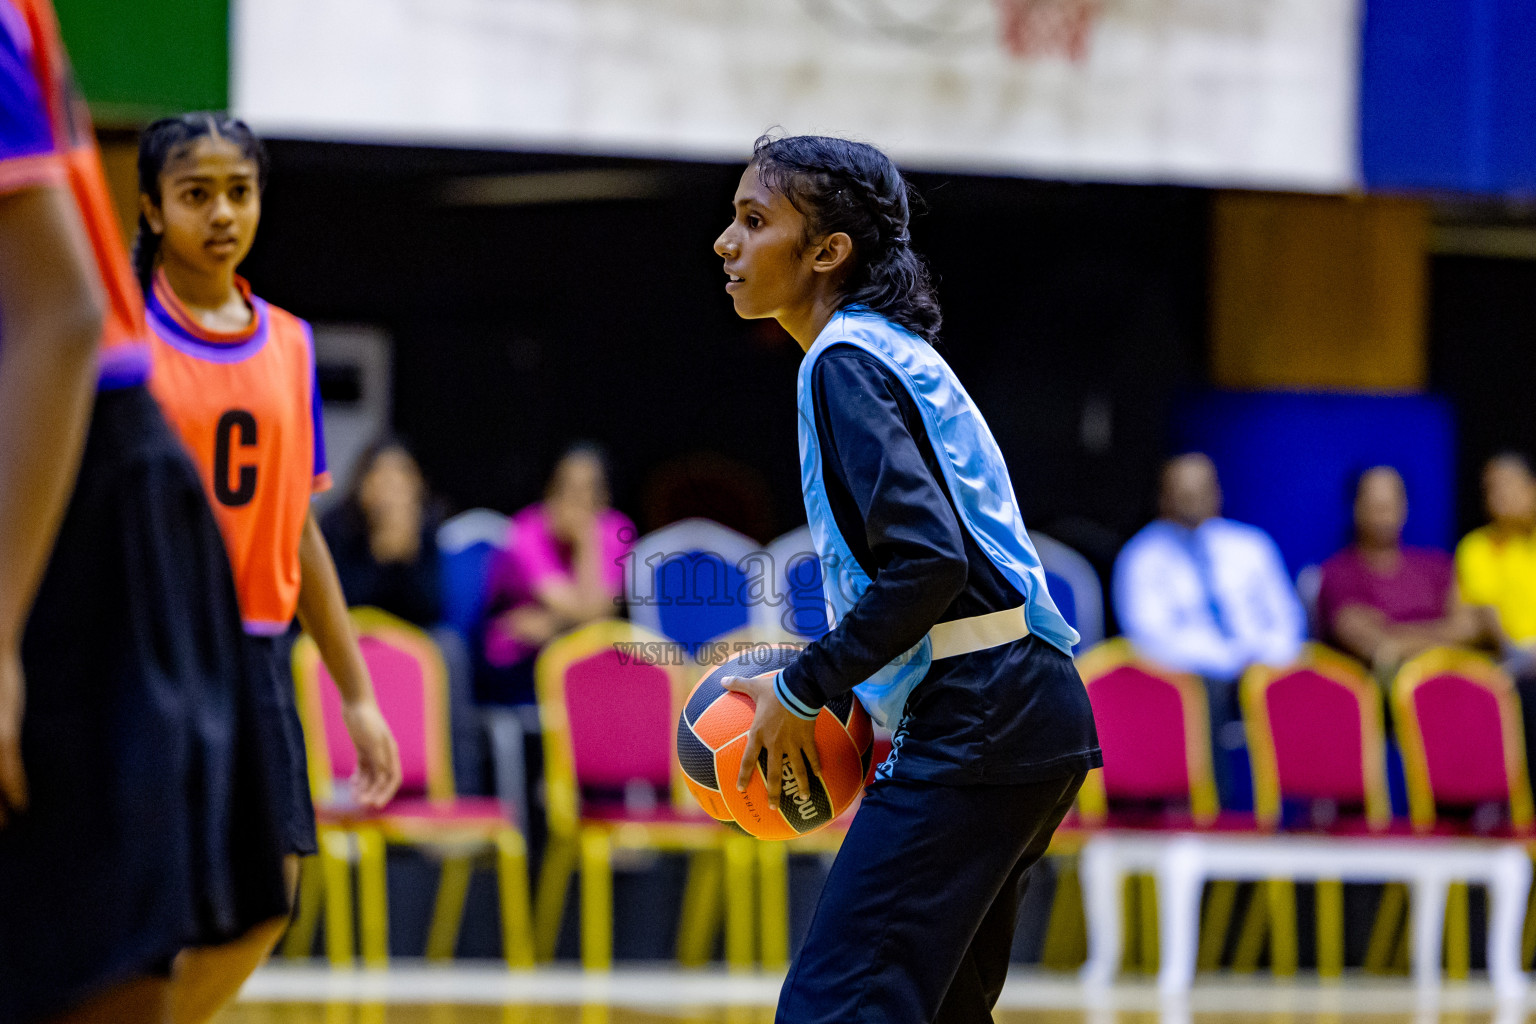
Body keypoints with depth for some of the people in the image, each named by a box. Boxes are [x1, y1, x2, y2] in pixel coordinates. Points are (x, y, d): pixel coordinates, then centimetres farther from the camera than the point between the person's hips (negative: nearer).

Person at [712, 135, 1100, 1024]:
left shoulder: (846, 365, -10)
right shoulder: (894, 351, 20)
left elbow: (928, 561, -22)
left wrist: (804, 690, -13)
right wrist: (846, 699, 16)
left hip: (977, 723, -11)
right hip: (1026, 716, 11)